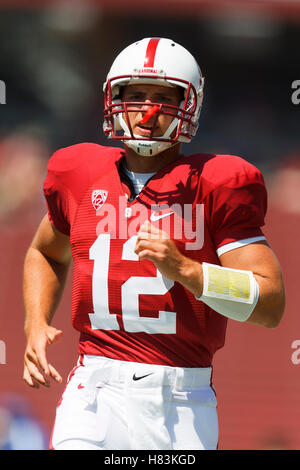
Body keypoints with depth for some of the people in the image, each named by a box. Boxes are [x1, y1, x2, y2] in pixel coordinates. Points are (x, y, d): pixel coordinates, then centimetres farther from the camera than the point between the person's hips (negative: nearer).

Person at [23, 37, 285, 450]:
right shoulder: (79, 177, 10)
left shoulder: (215, 186, -1)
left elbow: (271, 305, -7)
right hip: (95, 396, 2)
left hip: (182, 406, -2)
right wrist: (36, 325, 15)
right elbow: (46, 253, 32)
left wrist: (183, 268, -18)